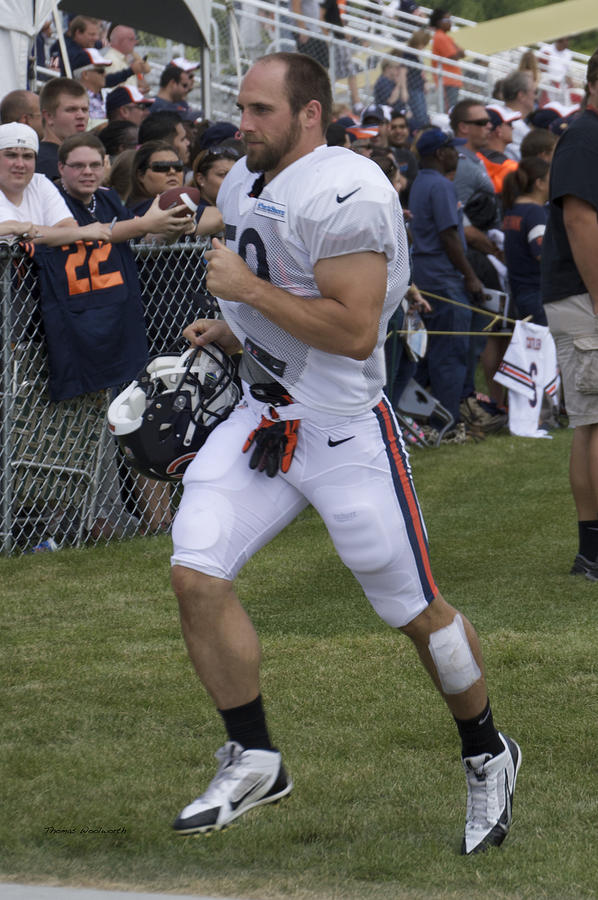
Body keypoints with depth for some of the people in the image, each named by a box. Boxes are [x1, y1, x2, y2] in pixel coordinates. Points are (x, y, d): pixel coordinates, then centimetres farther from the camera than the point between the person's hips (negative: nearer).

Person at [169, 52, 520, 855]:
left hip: (344, 428, -8)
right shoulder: (244, 185, 11)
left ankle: (487, 757, 26)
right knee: (196, 573, -7)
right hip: (262, 418, 8)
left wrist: (248, 290, -20)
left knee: (415, 610, 3)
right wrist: (230, 330, 10)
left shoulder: (345, 194, -19)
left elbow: (354, 331, -25)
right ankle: (254, 760, 7)